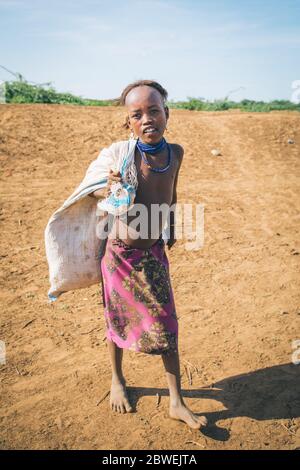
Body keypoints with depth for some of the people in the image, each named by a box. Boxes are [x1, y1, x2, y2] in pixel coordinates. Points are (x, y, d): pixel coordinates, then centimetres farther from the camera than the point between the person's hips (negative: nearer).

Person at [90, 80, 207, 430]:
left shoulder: (175, 152, -5)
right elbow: (92, 188, -5)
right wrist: (108, 190, -27)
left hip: (154, 253, 3)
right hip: (120, 253, -3)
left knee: (167, 326, 7)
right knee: (118, 321, 15)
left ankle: (176, 403, 24)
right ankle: (117, 381, 43)